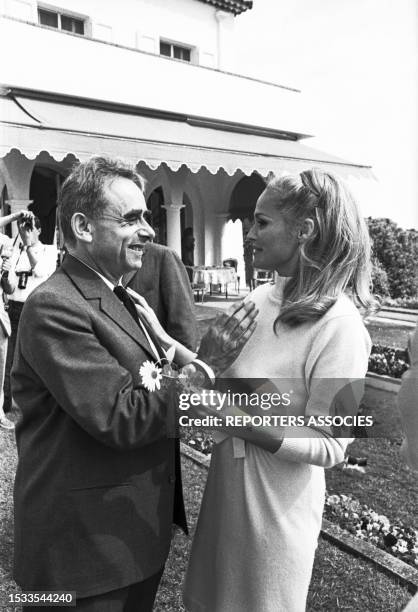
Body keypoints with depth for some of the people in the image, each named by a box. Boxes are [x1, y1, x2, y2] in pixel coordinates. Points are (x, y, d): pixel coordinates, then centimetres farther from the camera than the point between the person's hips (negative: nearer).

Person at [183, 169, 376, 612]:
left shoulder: (339, 324, -23)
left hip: (276, 500, -6)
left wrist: (238, 420, -28)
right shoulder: (261, 298, -3)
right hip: (226, 480, 6)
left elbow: (330, 446, -19)